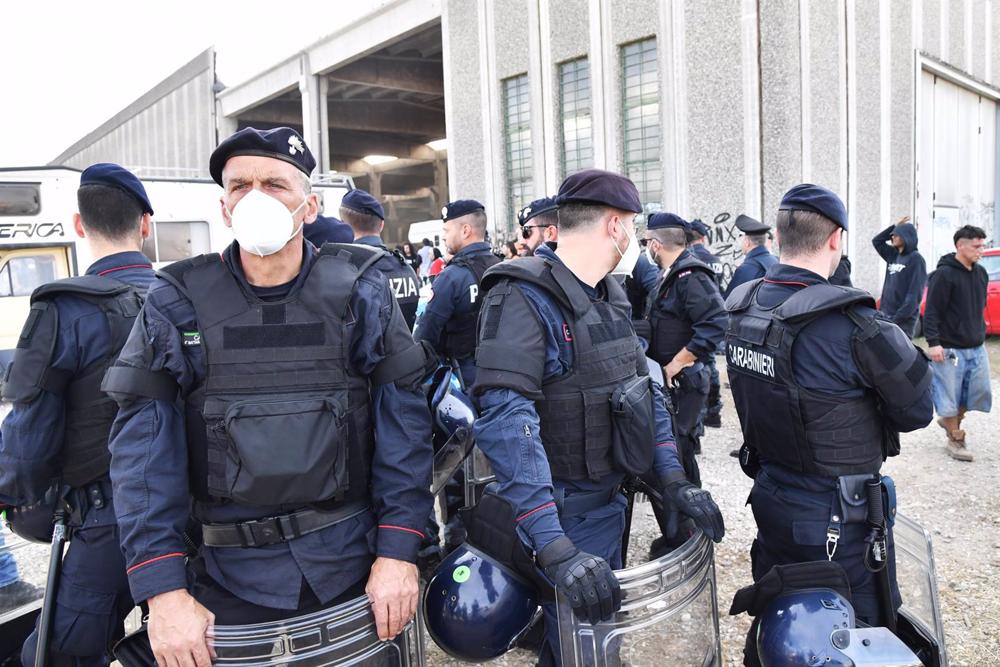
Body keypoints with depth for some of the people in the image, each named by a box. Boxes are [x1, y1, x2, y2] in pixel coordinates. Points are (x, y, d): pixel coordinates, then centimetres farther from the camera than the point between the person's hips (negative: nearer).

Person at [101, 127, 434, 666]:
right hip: (232, 578, 0)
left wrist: (398, 550, -11)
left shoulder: (358, 290, -5)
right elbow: (144, 440, -6)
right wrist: (163, 588, -12)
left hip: (354, 564, 0)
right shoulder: (178, 303, -4)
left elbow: (402, 415, -7)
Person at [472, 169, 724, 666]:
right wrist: (554, 550, -38)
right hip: (566, 514, -9)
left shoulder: (609, 295, 7)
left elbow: (643, 386, 10)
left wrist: (674, 480, -1)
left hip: (612, 499, 9)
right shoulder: (523, 298, -22)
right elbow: (507, 422, -32)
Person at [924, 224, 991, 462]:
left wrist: (980, 333, 20)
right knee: (949, 396, 1)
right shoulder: (944, 274, -13)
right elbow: (931, 311, -16)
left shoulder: (981, 273, 10)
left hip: (976, 347, 7)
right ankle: (955, 439, 17)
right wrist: (933, 342, -21)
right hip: (950, 349, -7)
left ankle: (951, 420, 32)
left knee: (980, 393, 9)